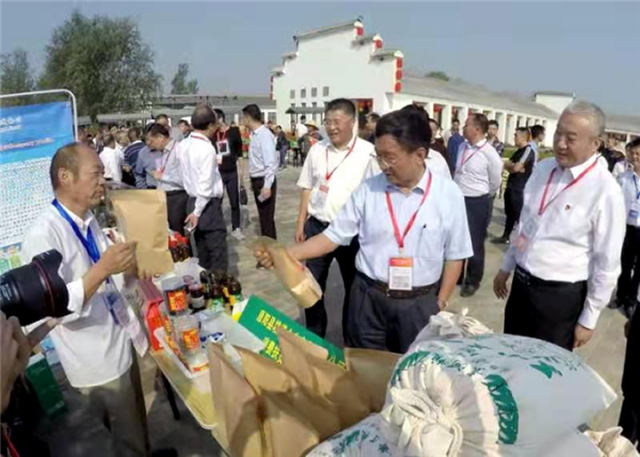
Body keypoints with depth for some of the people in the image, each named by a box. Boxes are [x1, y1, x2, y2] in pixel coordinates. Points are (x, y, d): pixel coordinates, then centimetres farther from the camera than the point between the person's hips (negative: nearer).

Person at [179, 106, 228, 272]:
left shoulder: (184, 145, 7)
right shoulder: (207, 148, -18)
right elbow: (205, 184, -21)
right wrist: (197, 212, -15)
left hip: (192, 200, 9)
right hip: (208, 204, -9)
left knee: (203, 252, 17)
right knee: (218, 254, -1)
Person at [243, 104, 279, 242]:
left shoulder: (264, 134, -18)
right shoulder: (255, 134, 8)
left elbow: (271, 163, -24)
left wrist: (267, 186, -26)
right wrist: (254, 181, 16)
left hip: (264, 181, -9)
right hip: (257, 181, 9)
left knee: (267, 217, 1)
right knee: (263, 216, 18)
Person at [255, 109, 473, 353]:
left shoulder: (448, 194, -8)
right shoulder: (368, 189, -6)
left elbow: (454, 256, -1)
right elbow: (334, 235, -3)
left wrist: (440, 305, -1)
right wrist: (286, 253, -15)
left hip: (420, 303, 0)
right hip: (369, 298, 1)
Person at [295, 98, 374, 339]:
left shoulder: (368, 152, -10)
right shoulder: (317, 150, 4)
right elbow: (307, 188, 10)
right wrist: (300, 224, 9)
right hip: (317, 227, 4)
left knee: (354, 288, 14)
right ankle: (313, 337, 36)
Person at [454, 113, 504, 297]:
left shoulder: (489, 153, -15)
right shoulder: (462, 147, 3)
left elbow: (496, 182, -3)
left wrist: (482, 198, 10)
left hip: (477, 203, -6)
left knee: (474, 244, 8)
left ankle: (473, 281, 28)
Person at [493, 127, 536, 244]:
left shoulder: (528, 150, -13)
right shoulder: (519, 151, 16)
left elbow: (516, 168, -21)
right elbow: (507, 165, 9)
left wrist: (510, 166, 0)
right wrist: (513, 166, -12)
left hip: (520, 189, -9)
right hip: (511, 186, 9)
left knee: (520, 215, -5)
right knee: (510, 213, 16)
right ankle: (506, 237, 27)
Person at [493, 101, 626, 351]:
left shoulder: (606, 191, -19)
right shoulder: (542, 169, -1)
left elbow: (607, 264, -13)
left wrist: (588, 319, -8)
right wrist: (506, 268, 16)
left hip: (560, 296, -5)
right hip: (521, 284, 6)